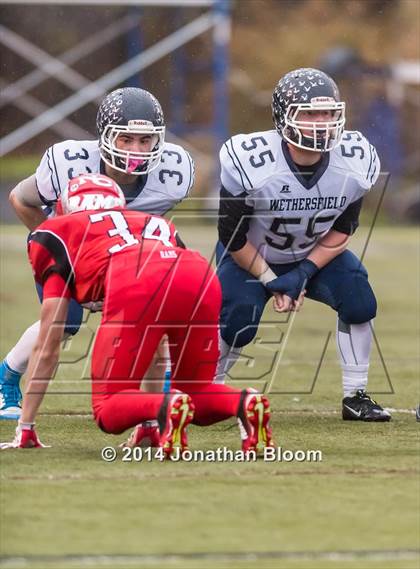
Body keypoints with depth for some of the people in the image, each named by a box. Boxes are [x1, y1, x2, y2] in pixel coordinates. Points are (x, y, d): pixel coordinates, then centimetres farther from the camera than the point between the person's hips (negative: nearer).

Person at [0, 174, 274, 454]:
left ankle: (166, 406, -21)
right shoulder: (159, 225, 41)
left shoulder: (56, 233, 29)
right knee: (195, 392, 25)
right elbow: (156, 339, 44)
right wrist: (149, 419, 51)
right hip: (203, 280, 4)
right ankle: (244, 402, -7)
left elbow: (48, 345, 26)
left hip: (137, 286, -4)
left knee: (109, 411, 11)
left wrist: (25, 428, 32)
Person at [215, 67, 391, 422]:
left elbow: (342, 229, -7)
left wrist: (304, 272, -17)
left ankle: (355, 398, -3)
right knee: (236, 326, -19)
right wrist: (270, 281, -15)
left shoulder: (355, 163, -23)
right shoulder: (249, 164, -33)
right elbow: (232, 237, -18)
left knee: (359, 303, -18)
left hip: (315, 254, 3)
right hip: (251, 256, -3)